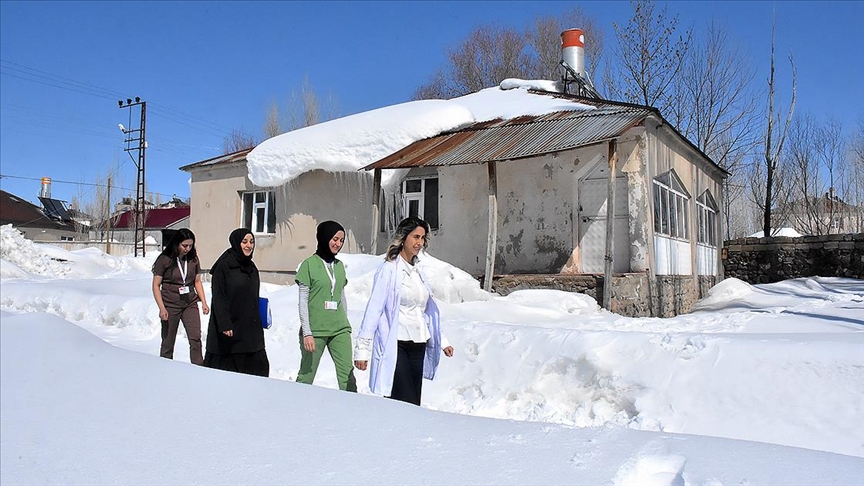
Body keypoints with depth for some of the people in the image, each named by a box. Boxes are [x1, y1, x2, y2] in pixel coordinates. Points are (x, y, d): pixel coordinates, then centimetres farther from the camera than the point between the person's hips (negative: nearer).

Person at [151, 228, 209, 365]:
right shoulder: (164, 260, -7)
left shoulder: (193, 259, 5)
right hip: (170, 306, -3)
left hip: (190, 304, 3)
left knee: (196, 339, -8)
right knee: (168, 342, 6)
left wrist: (204, 302, 2)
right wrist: (162, 308, -13)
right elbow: (156, 285, -5)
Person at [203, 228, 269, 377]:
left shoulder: (252, 268, 13)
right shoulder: (224, 266, -9)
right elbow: (218, 298, -13)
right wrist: (225, 325, -20)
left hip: (250, 328, 7)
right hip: (229, 329, -7)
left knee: (259, 365, 0)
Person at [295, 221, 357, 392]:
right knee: (306, 375, 4)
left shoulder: (340, 266, 12)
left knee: (347, 374, -4)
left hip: (339, 330, 4)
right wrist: (307, 333, -10)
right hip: (315, 330, -4)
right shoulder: (309, 264, -3)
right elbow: (303, 302, -5)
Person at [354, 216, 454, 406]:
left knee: (414, 403, 7)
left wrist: (441, 341, 21)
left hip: (418, 346, 7)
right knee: (406, 405, -13)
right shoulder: (389, 270, -6)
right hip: (395, 345, -7)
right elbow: (374, 309, -10)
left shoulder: (418, 273, 16)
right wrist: (362, 348, -13)